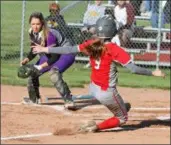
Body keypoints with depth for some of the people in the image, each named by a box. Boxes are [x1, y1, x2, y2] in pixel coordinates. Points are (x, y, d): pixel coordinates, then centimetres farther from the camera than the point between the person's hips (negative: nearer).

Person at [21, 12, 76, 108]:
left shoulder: (49, 35, -33)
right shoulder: (32, 33, -11)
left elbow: (55, 57, -31)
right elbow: (34, 51, 4)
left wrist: (41, 66, -37)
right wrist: (27, 60, -14)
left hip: (66, 53, -9)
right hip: (50, 55, 9)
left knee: (54, 72, -34)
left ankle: (68, 100, -33)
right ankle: (34, 99, 29)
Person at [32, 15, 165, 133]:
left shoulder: (91, 44, -6)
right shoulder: (114, 49, -20)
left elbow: (69, 50, -1)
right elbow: (134, 69, -22)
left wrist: (46, 49, 9)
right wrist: (153, 73, -11)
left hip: (93, 88, 7)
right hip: (107, 93, -7)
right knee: (122, 118, 13)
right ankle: (96, 127, -3)